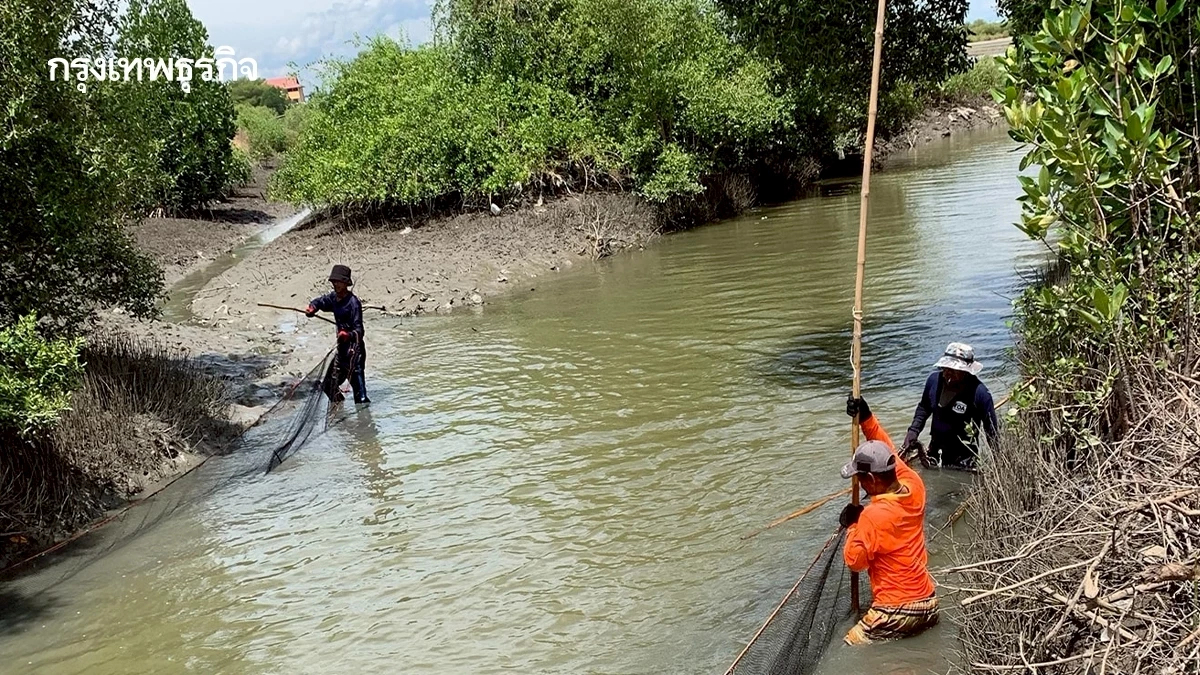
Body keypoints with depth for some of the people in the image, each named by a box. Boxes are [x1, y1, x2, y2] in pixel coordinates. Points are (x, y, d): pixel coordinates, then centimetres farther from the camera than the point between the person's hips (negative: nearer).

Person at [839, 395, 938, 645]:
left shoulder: (873, 516, -23)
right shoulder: (915, 488, -4)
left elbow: (855, 561, -11)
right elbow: (887, 454, 12)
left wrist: (852, 525, 2)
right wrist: (866, 418, 7)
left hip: (899, 611, -8)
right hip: (928, 603, 8)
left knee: (850, 647, 1)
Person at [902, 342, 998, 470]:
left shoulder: (979, 393, -22)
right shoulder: (934, 379, -8)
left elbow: (992, 430, -13)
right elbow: (924, 407, 12)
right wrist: (913, 430, 1)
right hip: (934, 454, 5)